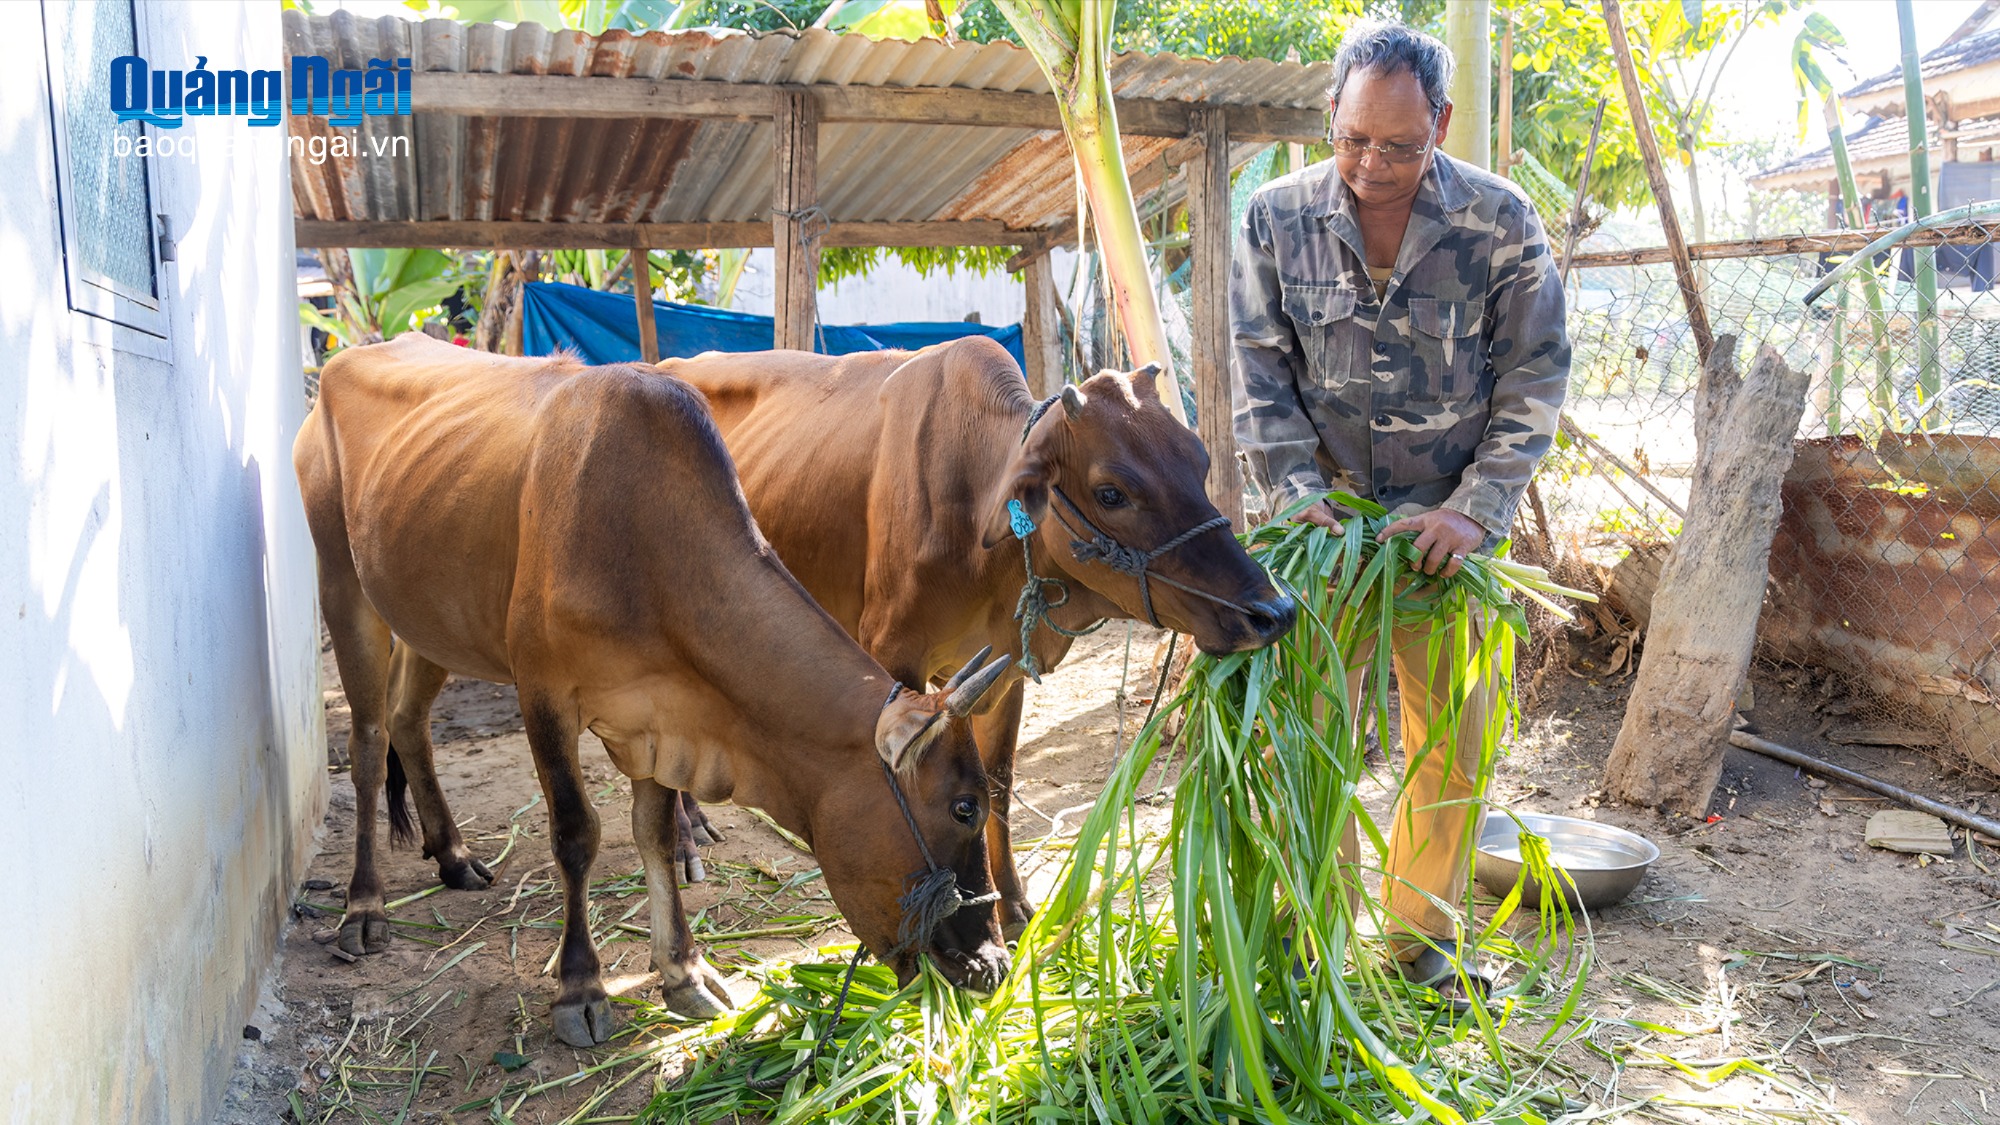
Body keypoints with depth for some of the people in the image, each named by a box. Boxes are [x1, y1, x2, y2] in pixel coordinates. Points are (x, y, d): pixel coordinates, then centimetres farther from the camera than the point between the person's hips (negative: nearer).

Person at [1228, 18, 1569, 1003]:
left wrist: (1473, 512, -15)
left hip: (1450, 518, 0)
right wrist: (1296, 492, -14)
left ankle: (1422, 936, 25)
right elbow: (1258, 372, -2)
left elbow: (1535, 377, -5)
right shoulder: (1277, 217, -4)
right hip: (1326, 512, 0)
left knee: (1453, 735, 7)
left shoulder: (1499, 221, -8)